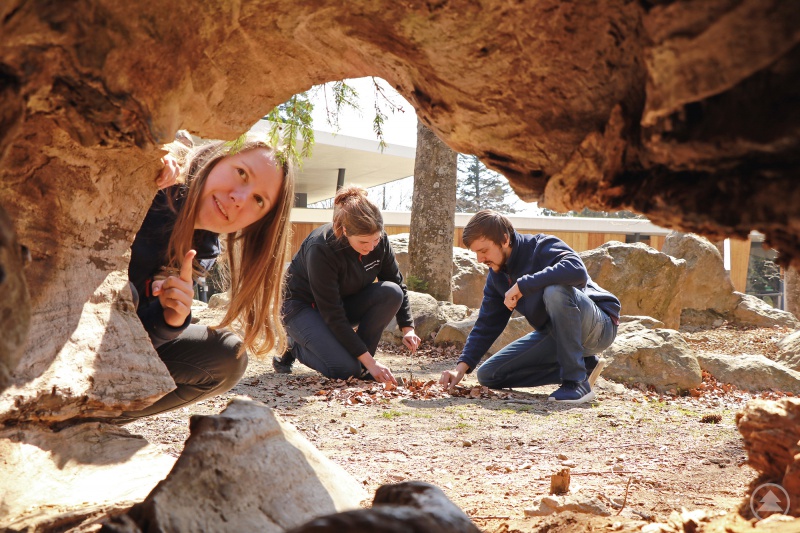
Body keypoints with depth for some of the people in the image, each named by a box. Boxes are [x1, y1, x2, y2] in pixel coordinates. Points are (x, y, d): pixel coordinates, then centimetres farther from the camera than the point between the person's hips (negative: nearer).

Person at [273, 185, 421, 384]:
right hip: (302, 305, -6)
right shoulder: (321, 248, -33)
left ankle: (360, 365, -10)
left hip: (344, 302, 6)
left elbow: (397, 283, 0)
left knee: (391, 292, -23)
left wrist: (407, 328, -14)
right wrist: (369, 361, -33)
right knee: (346, 369, -26)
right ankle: (294, 345, 3)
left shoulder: (379, 241, -16)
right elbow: (332, 315, -31)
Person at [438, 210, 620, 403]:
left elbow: (577, 271, -41)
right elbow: (487, 324, 4)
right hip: (555, 334, 8)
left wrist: (521, 285, -35)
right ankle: (583, 364, 4)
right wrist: (461, 367, -9)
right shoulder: (497, 275, 3)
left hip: (599, 325, -8)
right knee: (488, 375, 0)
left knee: (555, 290, -38)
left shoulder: (542, 247, -20)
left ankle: (577, 381, -25)